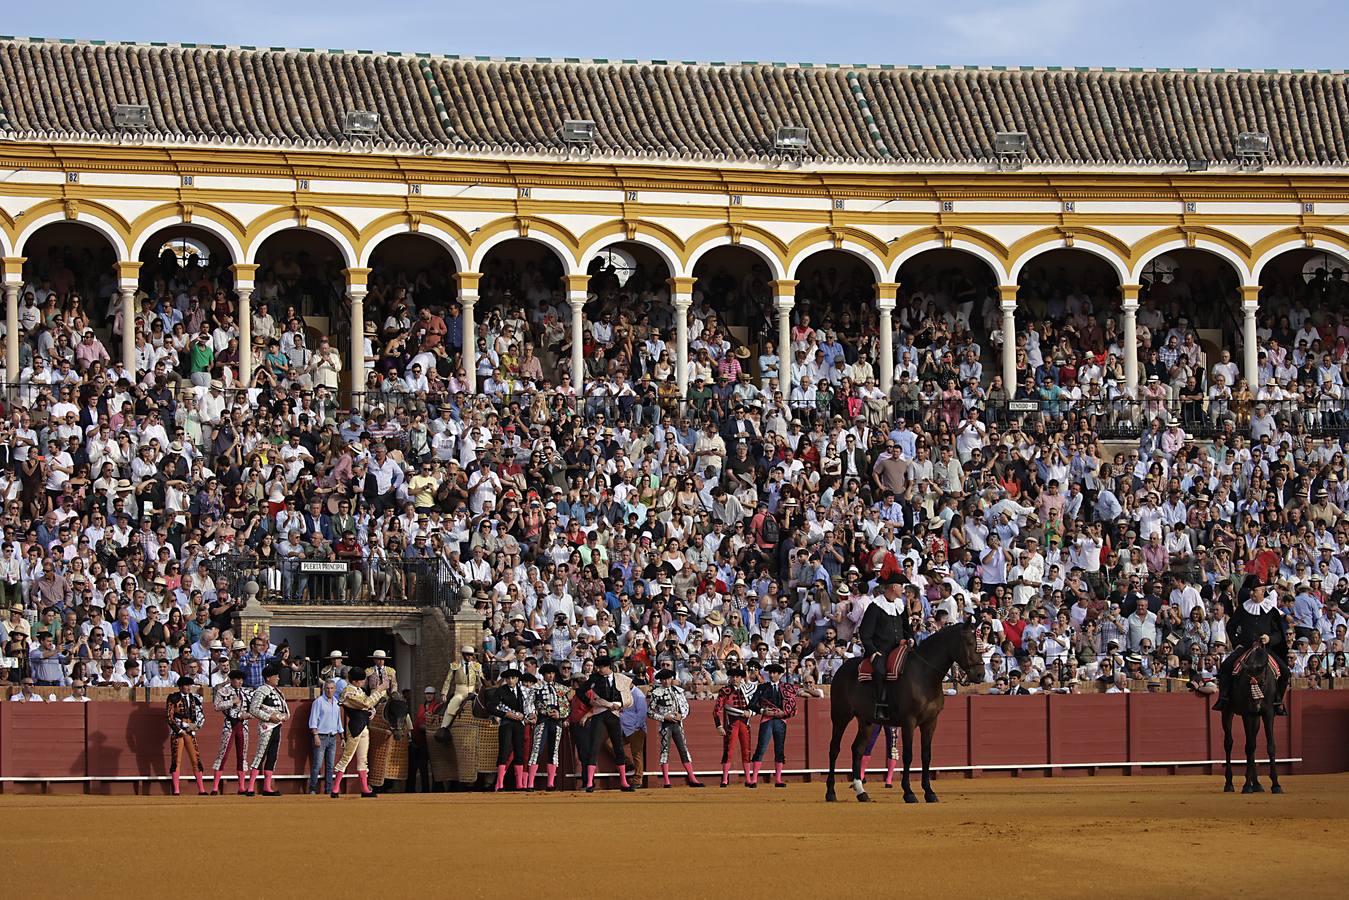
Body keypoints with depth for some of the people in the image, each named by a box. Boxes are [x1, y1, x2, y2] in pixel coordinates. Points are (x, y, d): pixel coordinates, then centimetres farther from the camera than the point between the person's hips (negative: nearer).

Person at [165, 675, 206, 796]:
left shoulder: (194, 699, 13)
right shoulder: (174, 698, 0)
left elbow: (201, 716, 18)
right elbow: (169, 717, -4)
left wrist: (197, 726, -1)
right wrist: (180, 730, -10)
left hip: (190, 731, 4)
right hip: (177, 731, -4)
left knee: (196, 760, 1)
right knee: (176, 761, -6)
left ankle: (201, 789, 3)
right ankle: (176, 790, -5)